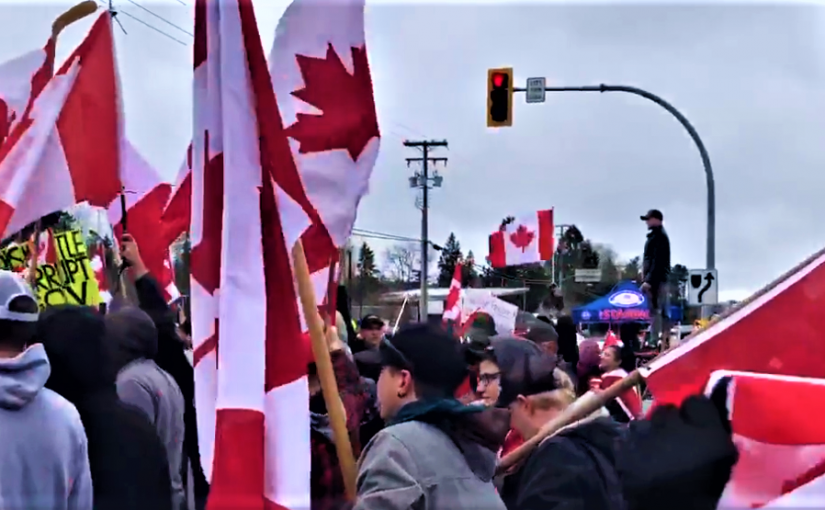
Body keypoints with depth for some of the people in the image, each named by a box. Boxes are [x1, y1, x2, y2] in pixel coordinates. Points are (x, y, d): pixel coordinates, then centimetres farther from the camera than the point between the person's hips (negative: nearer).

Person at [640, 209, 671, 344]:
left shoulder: (658, 236, -11)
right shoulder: (659, 235, 21)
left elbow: (657, 261, -19)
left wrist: (649, 280, -22)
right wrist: (647, 277, 20)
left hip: (655, 279, -11)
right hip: (660, 279, 11)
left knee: (654, 311, -13)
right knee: (662, 311, 10)